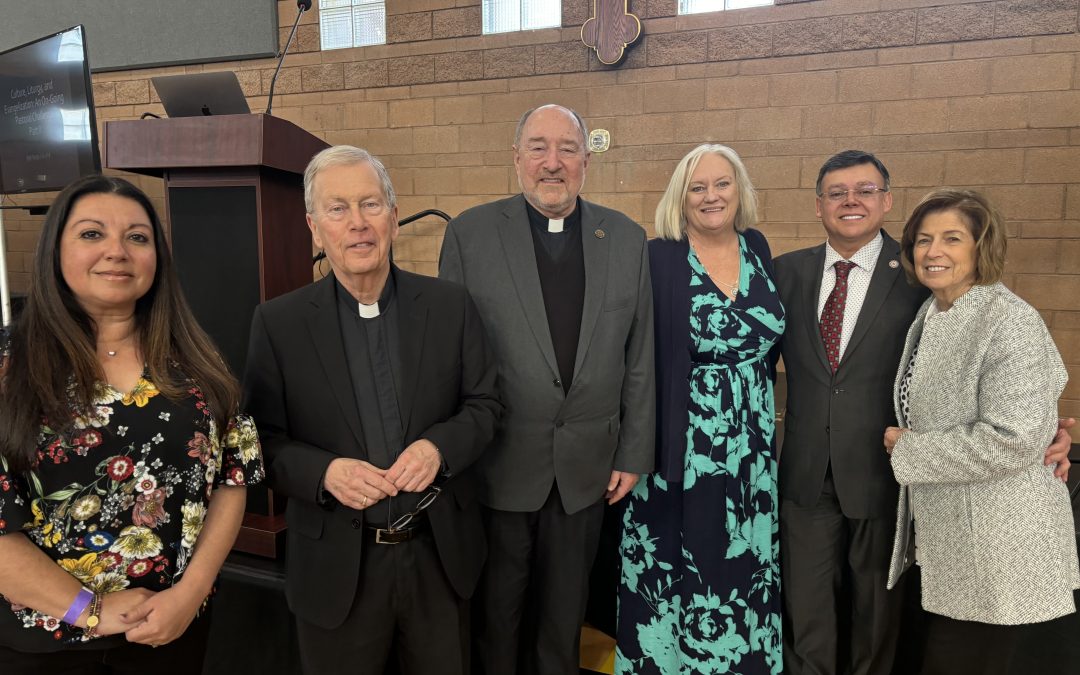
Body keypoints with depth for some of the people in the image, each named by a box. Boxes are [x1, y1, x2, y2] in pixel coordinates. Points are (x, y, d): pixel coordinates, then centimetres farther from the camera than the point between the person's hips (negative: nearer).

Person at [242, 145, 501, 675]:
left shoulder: (449, 304, -3)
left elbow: (484, 403, 1)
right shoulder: (278, 323, -6)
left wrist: (439, 446, -17)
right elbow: (264, 439, -4)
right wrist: (323, 471, -22)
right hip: (335, 566, -1)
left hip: (441, 554, 2)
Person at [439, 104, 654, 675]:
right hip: (500, 463, -1)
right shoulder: (470, 233, -6)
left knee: (565, 612, 20)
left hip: (587, 465, 2)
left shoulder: (626, 238, 1)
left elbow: (640, 358, 3)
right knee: (497, 610, 18)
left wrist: (634, 454, 3)